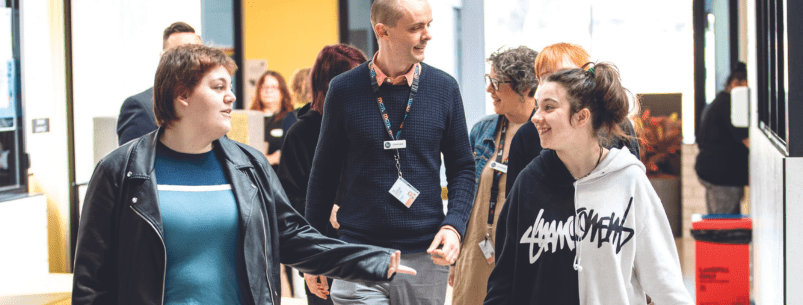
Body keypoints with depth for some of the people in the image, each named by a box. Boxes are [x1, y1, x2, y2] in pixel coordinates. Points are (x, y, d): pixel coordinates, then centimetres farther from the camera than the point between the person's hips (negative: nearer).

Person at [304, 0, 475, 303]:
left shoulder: (444, 88, 3)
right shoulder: (344, 90, -1)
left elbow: (462, 168, 9)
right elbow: (324, 173, 7)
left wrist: (454, 225, -8)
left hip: (426, 257, 2)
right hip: (359, 254, -2)